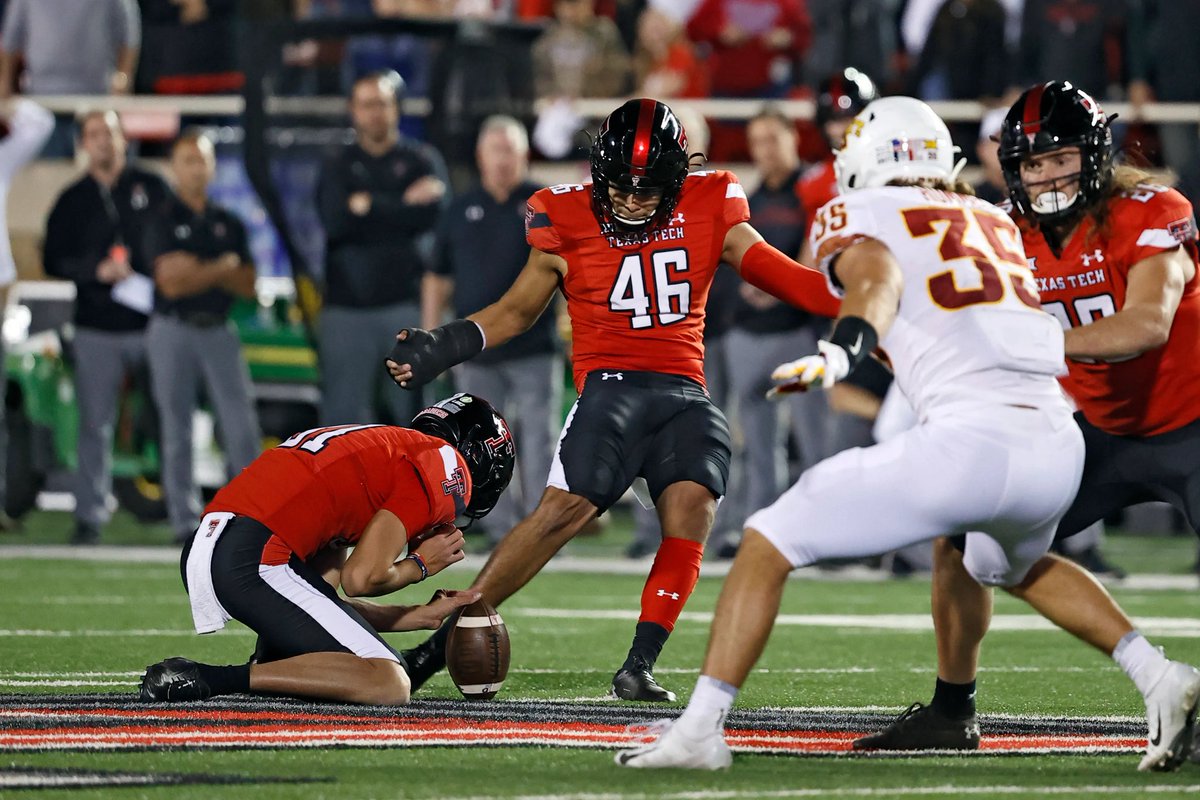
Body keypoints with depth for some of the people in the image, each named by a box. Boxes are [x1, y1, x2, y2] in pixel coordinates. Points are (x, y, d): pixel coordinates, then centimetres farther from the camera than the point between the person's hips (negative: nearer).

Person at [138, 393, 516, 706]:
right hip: (257, 561, -10)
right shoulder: (448, 467, 4)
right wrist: (421, 564, 15)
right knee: (388, 685, -10)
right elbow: (361, 578, -5)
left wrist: (421, 616, 30)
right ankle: (216, 679, -15)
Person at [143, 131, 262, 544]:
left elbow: (246, 285, 5)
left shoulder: (229, 223, 14)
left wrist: (199, 271, -9)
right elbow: (171, 284, -10)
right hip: (173, 330, -3)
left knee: (242, 424, -8)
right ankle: (185, 521, 2)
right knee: (177, 429, -2)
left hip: (219, 331, 3)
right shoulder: (162, 220, 1)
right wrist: (223, 267, -5)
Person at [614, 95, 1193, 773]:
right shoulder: (997, 223, 25)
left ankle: (700, 729, -7)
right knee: (1011, 566, 39)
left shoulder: (862, 215, 9)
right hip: (1060, 448, 6)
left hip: (970, 441, -6)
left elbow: (877, 280, -13)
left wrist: (839, 354, -32)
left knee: (769, 545, 5)